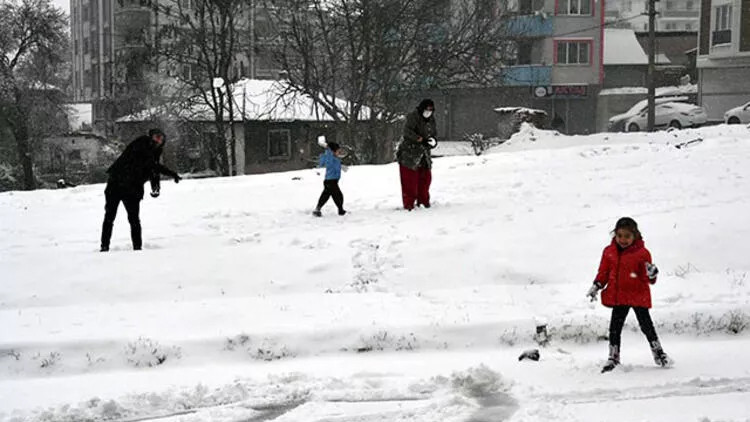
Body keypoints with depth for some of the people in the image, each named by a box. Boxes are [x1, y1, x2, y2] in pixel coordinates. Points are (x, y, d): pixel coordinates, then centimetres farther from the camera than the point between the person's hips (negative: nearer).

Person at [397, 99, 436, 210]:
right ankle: (409, 204, -1)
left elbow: (434, 134, 15)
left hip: (424, 154, 7)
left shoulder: (431, 120, 10)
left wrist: (433, 141, -9)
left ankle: (423, 201, 24)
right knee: (410, 180, -6)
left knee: (425, 178, 10)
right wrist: (421, 139, -29)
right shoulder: (412, 117, -12)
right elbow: (407, 131, -23)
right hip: (409, 153, -7)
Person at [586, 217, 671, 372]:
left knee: (646, 326, 1)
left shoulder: (642, 253, -8)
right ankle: (613, 358, 18)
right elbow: (604, 272, 12)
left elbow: (648, 279, -7)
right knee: (615, 328, 6)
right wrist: (596, 286, 1)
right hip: (619, 297, 3)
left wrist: (652, 274, -29)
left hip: (639, 296, -3)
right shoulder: (609, 252, 2)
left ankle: (659, 354, 18)